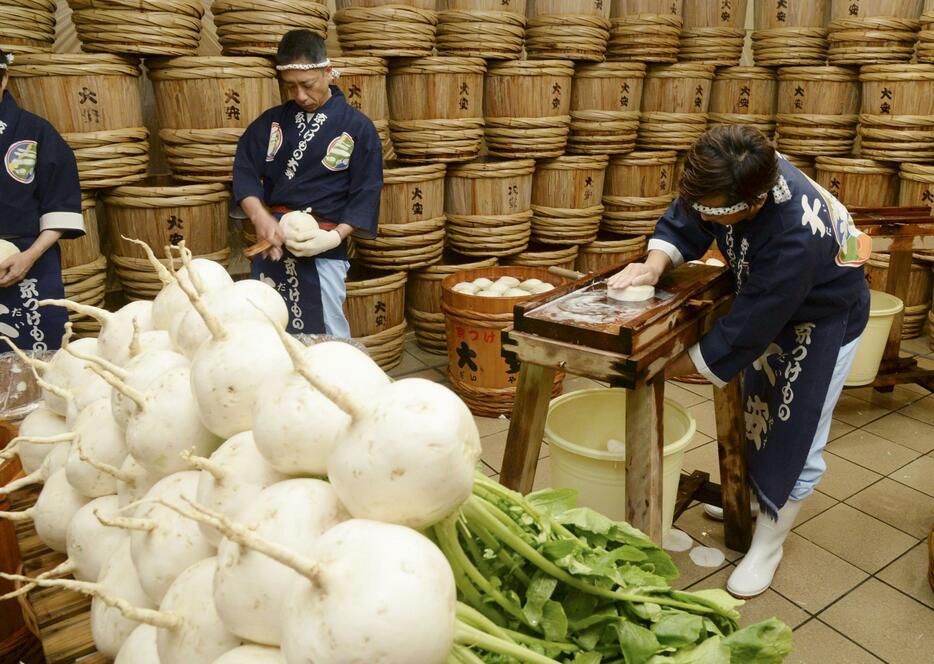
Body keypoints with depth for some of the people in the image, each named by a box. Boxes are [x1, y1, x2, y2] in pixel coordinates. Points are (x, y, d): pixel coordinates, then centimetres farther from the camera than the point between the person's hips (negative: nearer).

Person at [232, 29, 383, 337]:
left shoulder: (357, 127, -2)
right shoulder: (271, 121, 9)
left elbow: (366, 193, -5)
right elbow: (245, 170, 6)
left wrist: (335, 236, -19)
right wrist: (260, 217, -13)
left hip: (323, 249, -4)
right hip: (272, 243, 4)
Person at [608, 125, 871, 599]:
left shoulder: (797, 236, -44)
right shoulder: (728, 180, -26)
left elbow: (745, 332, -38)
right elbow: (682, 223, -10)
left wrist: (666, 369, -30)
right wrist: (655, 264, -31)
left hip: (822, 322, -7)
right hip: (764, 307, 7)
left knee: (795, 438, 1)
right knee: (754, 410, 21)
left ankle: (768, 545, 21)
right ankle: (749, 501, 44)